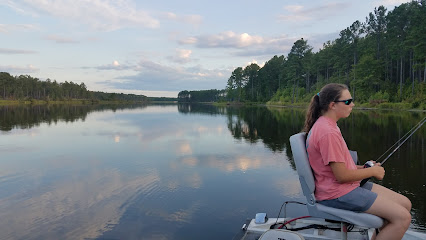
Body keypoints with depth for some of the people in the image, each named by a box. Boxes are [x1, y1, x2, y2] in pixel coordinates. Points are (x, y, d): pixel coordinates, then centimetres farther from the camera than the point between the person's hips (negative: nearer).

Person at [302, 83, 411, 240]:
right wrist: (372, 171, -7)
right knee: (402, 217, -12)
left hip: (348, 186, 10)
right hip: (337, 194, -10)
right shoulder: (328, 132, -23)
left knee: (405, 204, 11)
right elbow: (342, 176, -22)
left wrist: (362, 168, 5)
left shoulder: (327, 125, 10)